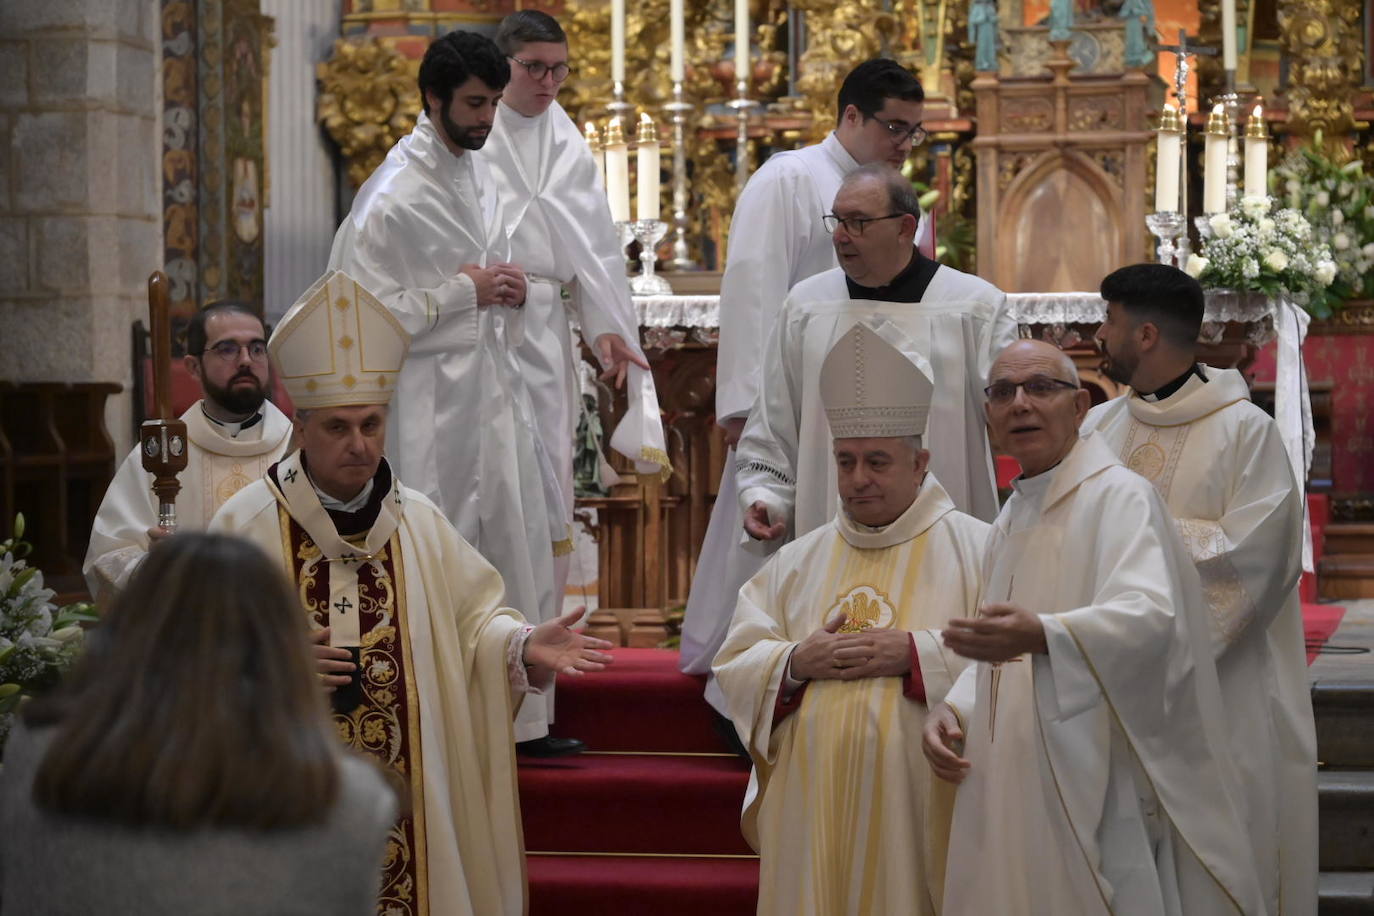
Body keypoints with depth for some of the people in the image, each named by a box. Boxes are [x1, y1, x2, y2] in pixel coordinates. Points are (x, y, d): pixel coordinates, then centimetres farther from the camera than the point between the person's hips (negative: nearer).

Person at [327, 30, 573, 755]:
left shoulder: (477, 173, 11)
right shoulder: (393, 196, -15)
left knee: (520, 554, 11)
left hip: (494, 393, 9)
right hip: (435, 403, -9)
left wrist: (507, 290, 2)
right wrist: (463, 290, -16)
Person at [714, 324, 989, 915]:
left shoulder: (975, 549, 2)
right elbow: (735, 667, 9)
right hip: (811, 810, 3)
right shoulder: (796, 563, 14)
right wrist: (797, 662, -9)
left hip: (917, 810, -3)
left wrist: (913, 653, -17)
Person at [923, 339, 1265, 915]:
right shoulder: (1009, 525, 16)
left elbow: (1150, 616, -28)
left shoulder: (1119, 497, -11)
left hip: (1100, 792, -8)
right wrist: (954, 709, 2)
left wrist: (1040, 636, -45)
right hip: (1015, 796, 8)